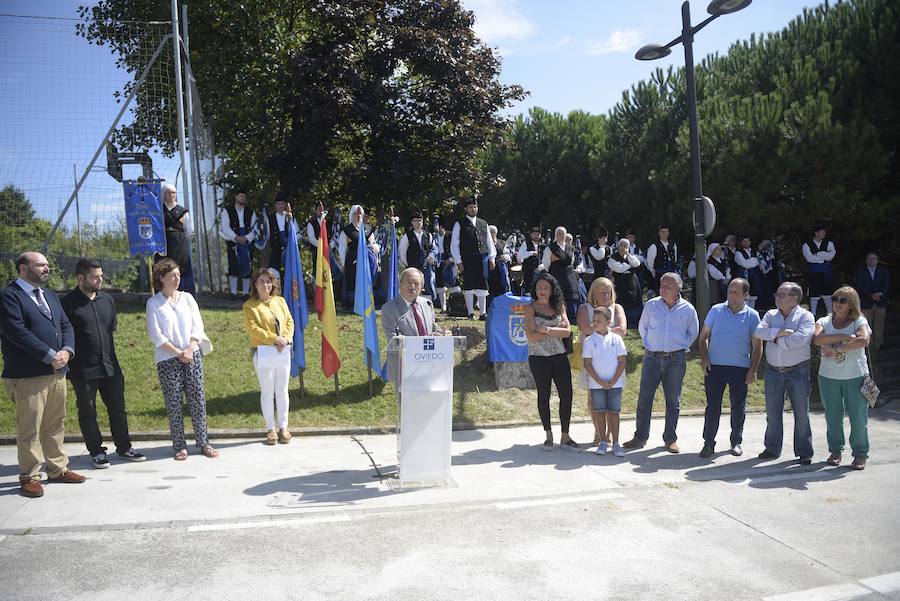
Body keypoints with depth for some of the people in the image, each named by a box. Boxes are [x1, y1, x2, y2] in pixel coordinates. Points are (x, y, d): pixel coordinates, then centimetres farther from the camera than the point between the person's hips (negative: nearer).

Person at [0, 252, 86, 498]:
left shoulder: (50, 296, 19)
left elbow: (66, 326, 14)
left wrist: (66, 351, -6)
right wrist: (50, 356, -17)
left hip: (57, 372, 7)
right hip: (27, 376, -7)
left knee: (55, 425, 14)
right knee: (29, 429, 0)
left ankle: (58, 469, 24)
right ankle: (29, 477, 10)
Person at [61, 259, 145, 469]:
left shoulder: (107, 300, 8)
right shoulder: (68, 303, -9)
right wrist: (69, 365, -11)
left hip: (110, 365, 5)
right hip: (83, 370, -5)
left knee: (117, 408, 11)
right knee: (87, 412, 7)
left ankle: (124, 447, 23)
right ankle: (96, 452, 19)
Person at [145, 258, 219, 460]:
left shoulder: (187, 298, 8)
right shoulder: (153, 303, -2)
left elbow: (198, 326, 6)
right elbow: (156, 335, -7)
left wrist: (190, 349, -9)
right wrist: (178, 352, -11)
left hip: (192, 355, 3)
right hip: (167, 360, -3)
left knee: (197, 398, 1)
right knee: (173, 402, 1)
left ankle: (203, 442, 9)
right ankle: (180, 446, 9)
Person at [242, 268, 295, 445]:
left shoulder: (280, 301, 11)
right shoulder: (249, 306, -3)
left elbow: (290, 322, 8)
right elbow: (253, 328, -13)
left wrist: (285, 339, -10)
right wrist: (274, 339, -20)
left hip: (283, 351, 4)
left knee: (282, 391, 8)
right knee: (267, 392, 3)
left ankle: (283, 427, 18)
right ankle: (271, 428, 14)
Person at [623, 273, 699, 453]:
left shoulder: (687, 309, 1)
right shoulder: (651, 305, 2)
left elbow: (693, 333, 16)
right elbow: (642, 327, 16)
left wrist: (681, 347, 7)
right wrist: (649, 345, 9)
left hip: (676, 360, 0)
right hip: (652, 357, 1)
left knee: (673, 401, 6)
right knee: (644, 398, 1)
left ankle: (670, 439, 18)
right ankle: (640, 437, 11)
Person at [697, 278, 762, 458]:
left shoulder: (752, 316, 2)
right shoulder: (716, 310, 3)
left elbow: (757, 345, 4)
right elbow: (703, 336, 8)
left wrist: (753, 369, -3)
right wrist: (704, 357, -5)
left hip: (740, 368, 0)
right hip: (714, 367, 0)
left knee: (738, 407, 10)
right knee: (712, 406, 2)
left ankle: (736, 442, 25)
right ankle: (708, 443, 9)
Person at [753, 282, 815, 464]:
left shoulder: (805, 316, -6)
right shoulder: (771, 315, 7)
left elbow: (800, 339, -23)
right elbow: (758, 332, -9)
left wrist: (775, 338, -12)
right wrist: (780, 332, -19)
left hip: (798, 372, -4)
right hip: (773, 371, 4)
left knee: (801, 413, 4)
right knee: (772, 413, 11)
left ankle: (804, 451, 15)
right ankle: (772, 449, 22)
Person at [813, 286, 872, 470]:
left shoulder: (859, 321, -2)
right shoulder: (824, 322, 6)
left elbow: (864, 340, -23)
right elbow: (817, 339, -15)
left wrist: (835, 348, -20)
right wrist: (843, 337, -20)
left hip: (855, 376, -2)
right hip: (828, 377, 3)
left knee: (858, 417, 2)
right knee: (832, 416, 11)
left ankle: (860, 454, 15)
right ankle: (835, 450, 25)